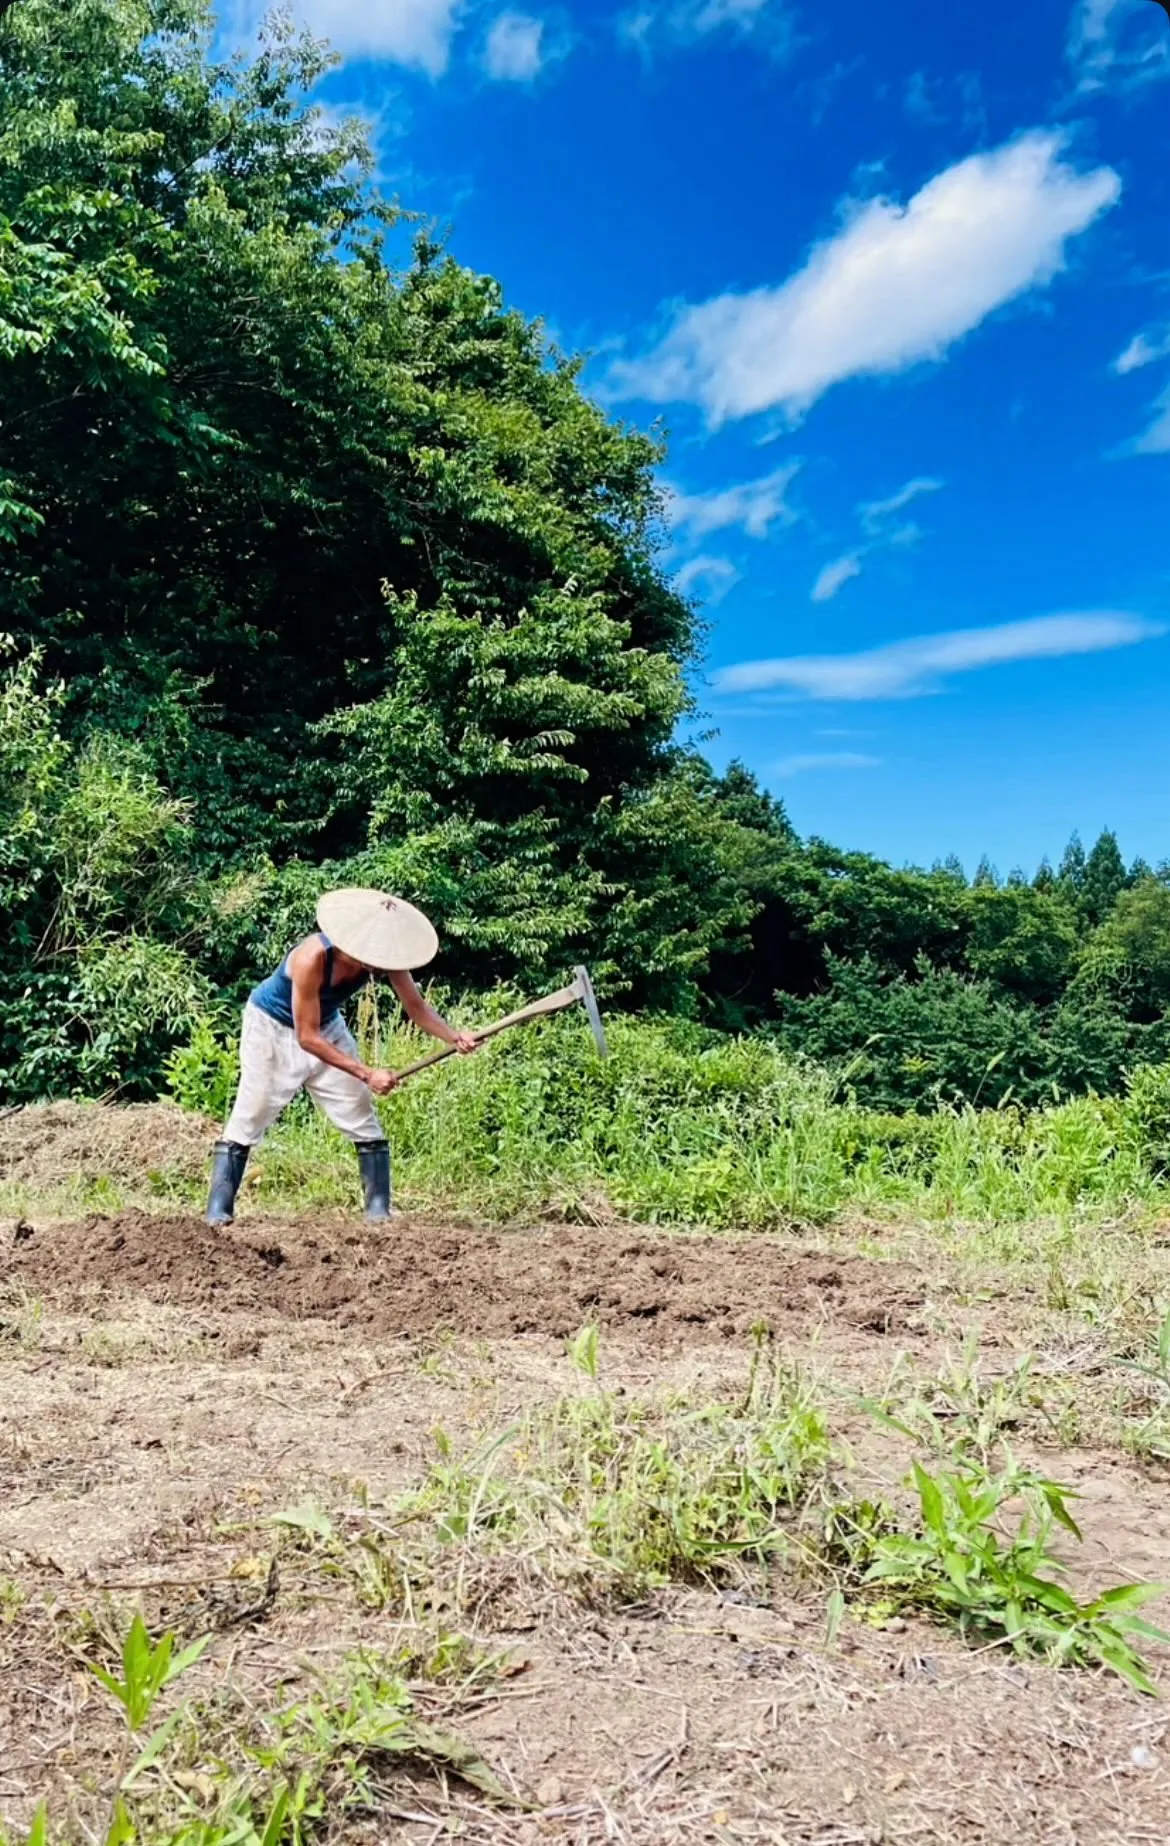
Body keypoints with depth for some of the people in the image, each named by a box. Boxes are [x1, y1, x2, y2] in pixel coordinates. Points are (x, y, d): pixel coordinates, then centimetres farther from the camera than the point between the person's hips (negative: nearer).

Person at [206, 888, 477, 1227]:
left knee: (364, 1121, -2)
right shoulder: (312, 957, -39)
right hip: (272, 1028, -5)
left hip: (327, 1027, 5)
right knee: (248, 1120, -7)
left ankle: (379, 1212, 3)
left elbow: (416, 1008, -16)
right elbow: (307, 1037, -33)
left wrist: (455, 1037, -35)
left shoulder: (381, 955, -24)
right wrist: (367, 1074, -37)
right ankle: (218, 1212, 3)